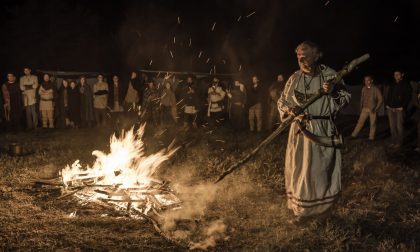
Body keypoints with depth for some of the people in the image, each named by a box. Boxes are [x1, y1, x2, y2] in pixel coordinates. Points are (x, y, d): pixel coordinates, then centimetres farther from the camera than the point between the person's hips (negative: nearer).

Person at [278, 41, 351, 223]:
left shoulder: (330, 75, -3)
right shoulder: (294, 79, 4)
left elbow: (346, 99, 0)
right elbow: (282, 102, 9)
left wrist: (333, 92, -20)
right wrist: (289, 110, -12)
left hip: (323, 131, -2)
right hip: (300, 130, 2)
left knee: (323, 167, 4)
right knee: (299, 168, 5)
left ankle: (320, 205, 23)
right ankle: (303, 210, 19)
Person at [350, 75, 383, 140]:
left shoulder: (376, 89, -9)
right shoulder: (364, 89, 4)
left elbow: (380, 99, -9)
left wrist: (376, 108, -13)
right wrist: (361, 107, 11)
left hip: (373, 109, -3)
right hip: (365, 109, 3)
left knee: (373, 123, 3)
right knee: (360, 122, 3)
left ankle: (371, 137, 11)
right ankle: (354, 135, 6)